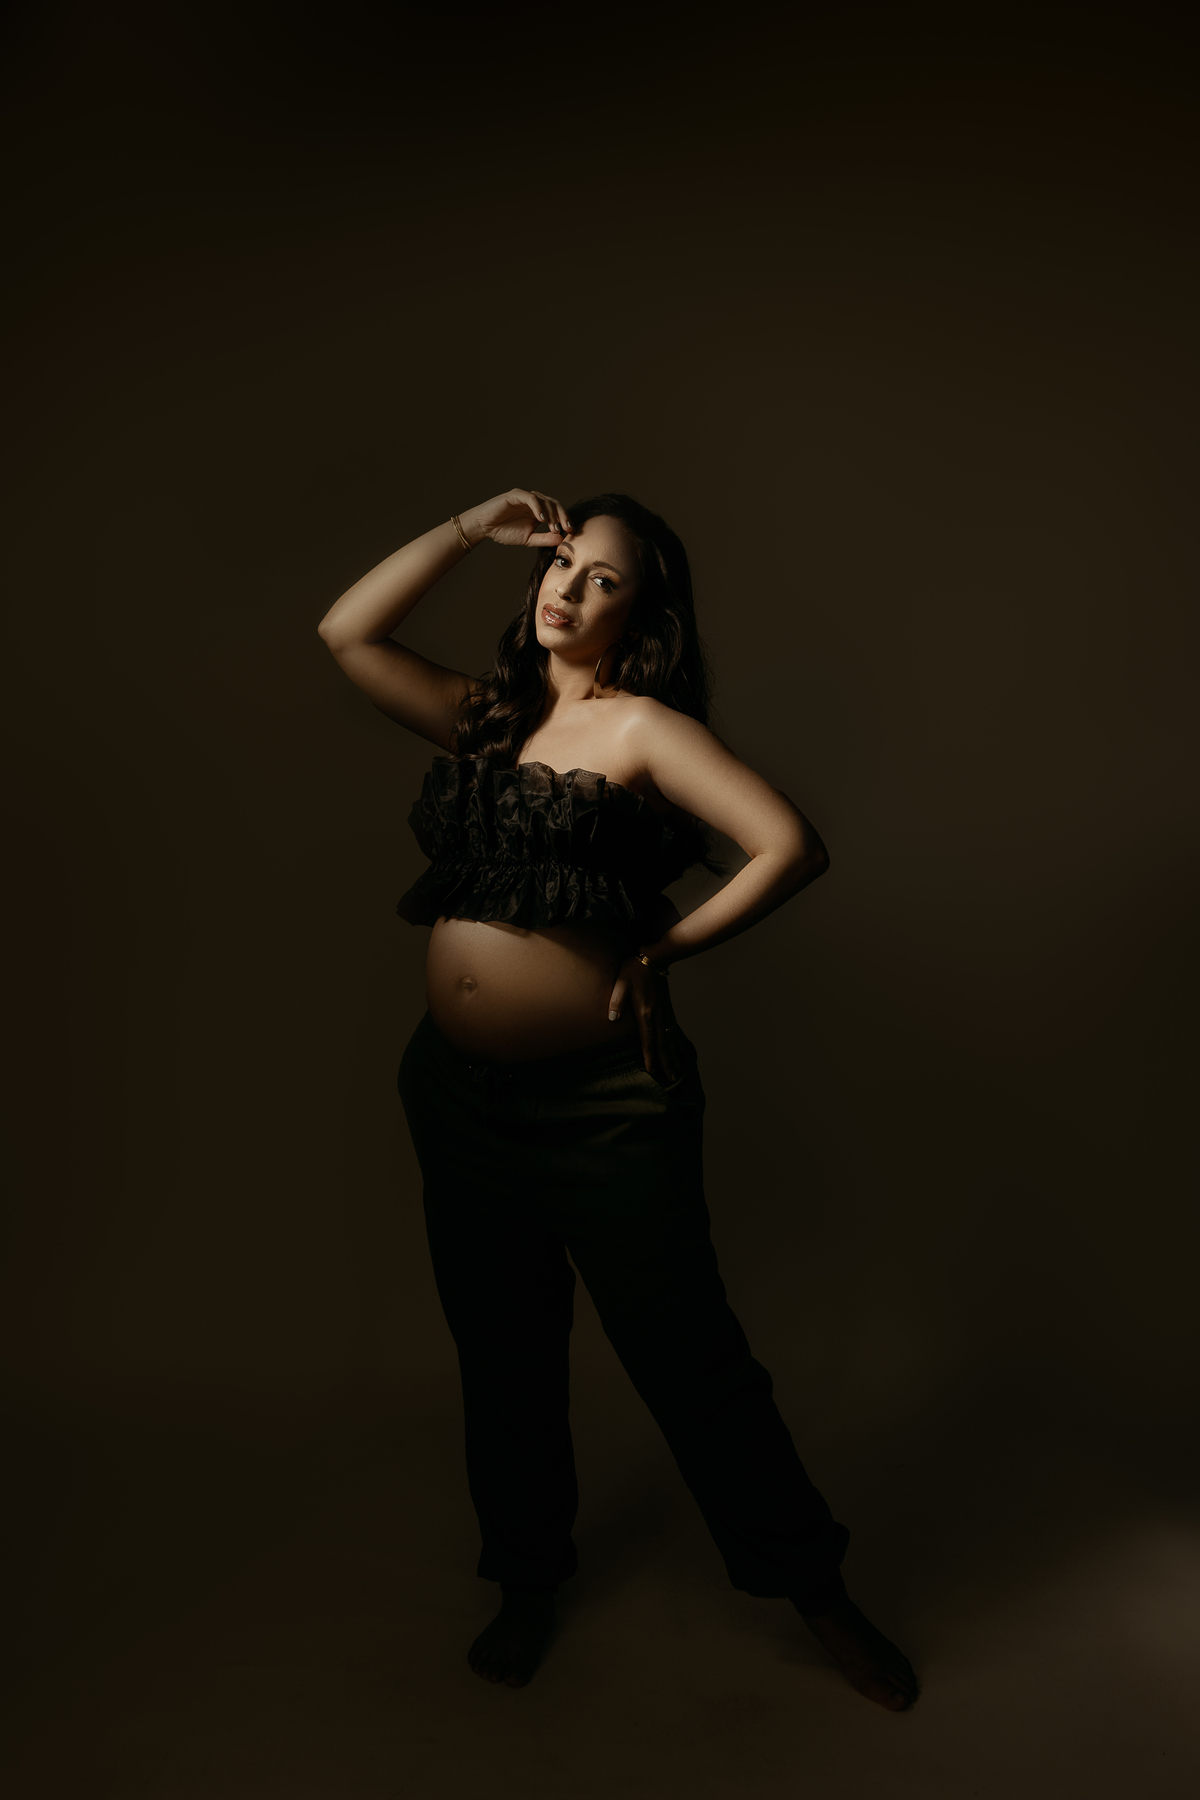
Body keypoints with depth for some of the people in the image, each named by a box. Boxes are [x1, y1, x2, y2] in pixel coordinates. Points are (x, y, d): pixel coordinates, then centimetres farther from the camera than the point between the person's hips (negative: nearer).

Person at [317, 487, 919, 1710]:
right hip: (457, 1092, 6)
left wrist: (664, 950, -10)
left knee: (684, 1354, 5)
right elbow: (345, 633, 10)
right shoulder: (484, 715, 11)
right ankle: (528, 1584, 42)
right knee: (501, 1353, 19)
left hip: (601, 1100, -5)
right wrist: (472, 528, 8)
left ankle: (814, 1589, 29)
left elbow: (793, 846, -17)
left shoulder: (643, 726, -7)